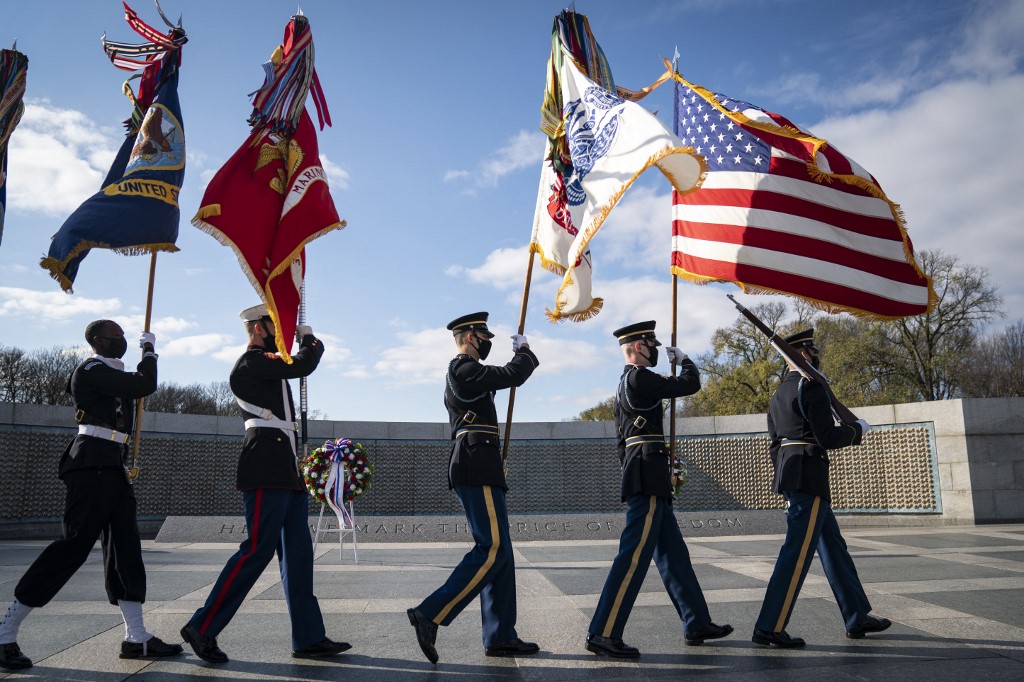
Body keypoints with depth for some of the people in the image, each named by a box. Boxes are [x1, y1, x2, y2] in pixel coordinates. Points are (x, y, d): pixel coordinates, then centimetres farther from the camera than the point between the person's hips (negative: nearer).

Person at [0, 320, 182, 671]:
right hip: (92, 466, -10)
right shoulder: (91, 370, -9)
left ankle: (136, 637, 8)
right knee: (75, 545, -9)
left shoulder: (113, 373, 20)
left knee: (125, 546, 6)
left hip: (112, 467, 10)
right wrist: (149, 350, -3)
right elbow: (145, 385, -15)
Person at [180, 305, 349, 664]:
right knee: (258, 549, -7)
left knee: (298, 552, 8)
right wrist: (310, 338, 1)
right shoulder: (251, 363, -10)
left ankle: (308, 639, 12)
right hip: (267, 470, -10)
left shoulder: (265, 364, 21)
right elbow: (303, 364, -15)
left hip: (286, 471, 10)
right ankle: (202, 628, 7)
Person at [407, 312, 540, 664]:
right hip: (477, 468, -11)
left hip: (477, 469, 11)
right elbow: (513, 375, -12)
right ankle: (431, 614, -13)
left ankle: (500, 637, 10)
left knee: (499, 551, 8)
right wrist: (523, 350, 4)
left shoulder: (463, 374, 24)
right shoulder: (463, 368, -8)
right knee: (492, 548, -13)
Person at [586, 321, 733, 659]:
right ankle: (603, 634, -8)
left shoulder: (626, 384, 20)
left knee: (673, 553, 15)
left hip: (642, 476, 11)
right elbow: (690, 384, -9)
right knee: (635, 554, -10)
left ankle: (697, 624, 25)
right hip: (649, 476, -11)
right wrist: (683, 359, 10)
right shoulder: (639, 378, -11)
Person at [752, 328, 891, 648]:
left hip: (790, 476, 10)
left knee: (833, 546, 17)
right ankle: (769, 628, -5)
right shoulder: (812, 387, -11)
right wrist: (857, 429, 1)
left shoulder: (779, 393, 17)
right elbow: (827, 438, -17)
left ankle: (857, 617, 28)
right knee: (797, 552, -7)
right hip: (809, 477, -10)